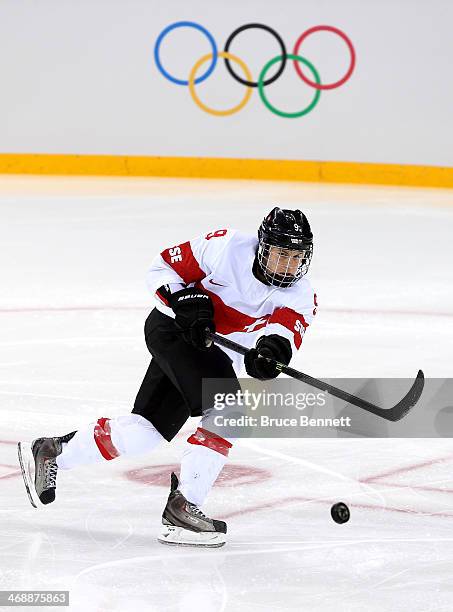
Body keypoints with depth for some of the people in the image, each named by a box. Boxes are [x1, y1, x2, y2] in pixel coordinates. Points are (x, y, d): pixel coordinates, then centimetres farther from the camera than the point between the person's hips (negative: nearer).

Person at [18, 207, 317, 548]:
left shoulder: (300, 295, -9)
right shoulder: (227, 247, -19)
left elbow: (286, 329, -28)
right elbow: (164, 267, -9)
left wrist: (272, 349, -50)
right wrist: (185, 302, -24)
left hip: (218, 357, 6)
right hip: (174, 328, -6)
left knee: (145, 430, 7)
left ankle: (51, 453, 24)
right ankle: (184, 506, -20)